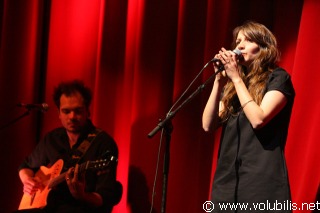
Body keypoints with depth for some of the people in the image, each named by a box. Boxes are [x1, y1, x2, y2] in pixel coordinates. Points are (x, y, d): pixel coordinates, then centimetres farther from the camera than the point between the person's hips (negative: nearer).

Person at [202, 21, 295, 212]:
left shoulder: (278, 78, 1)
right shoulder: (232, 85, 18)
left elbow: (258, 119, -15)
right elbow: (208, 125, 6)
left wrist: (236, 78, -8)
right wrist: (219, 81, -1)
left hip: (262, 178, -6)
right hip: (228, 178, 6)